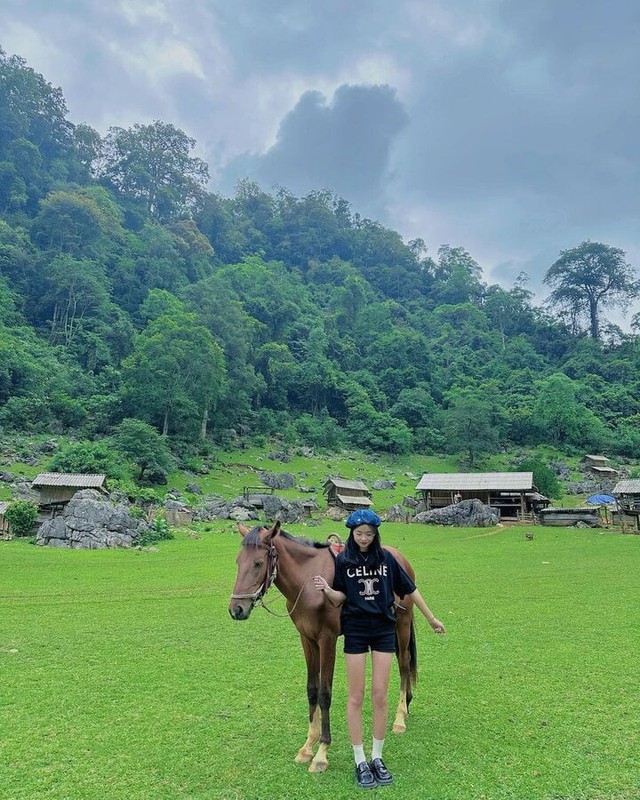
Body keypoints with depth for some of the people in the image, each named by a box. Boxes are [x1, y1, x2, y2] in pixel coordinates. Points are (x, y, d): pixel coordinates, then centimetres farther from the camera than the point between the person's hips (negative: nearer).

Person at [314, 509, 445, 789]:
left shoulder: (386, 558, -1)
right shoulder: (343, 560, -4)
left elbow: (409, 589, 7)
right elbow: (339, 599, -3)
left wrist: (431, 618, 12)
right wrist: (327, 590, -25)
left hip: (384, 629, 1)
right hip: (355, 630, -1)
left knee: (380, 696, 6)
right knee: (355, 697, 5)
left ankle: (377, 757, 23)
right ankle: (360, 762, 18)